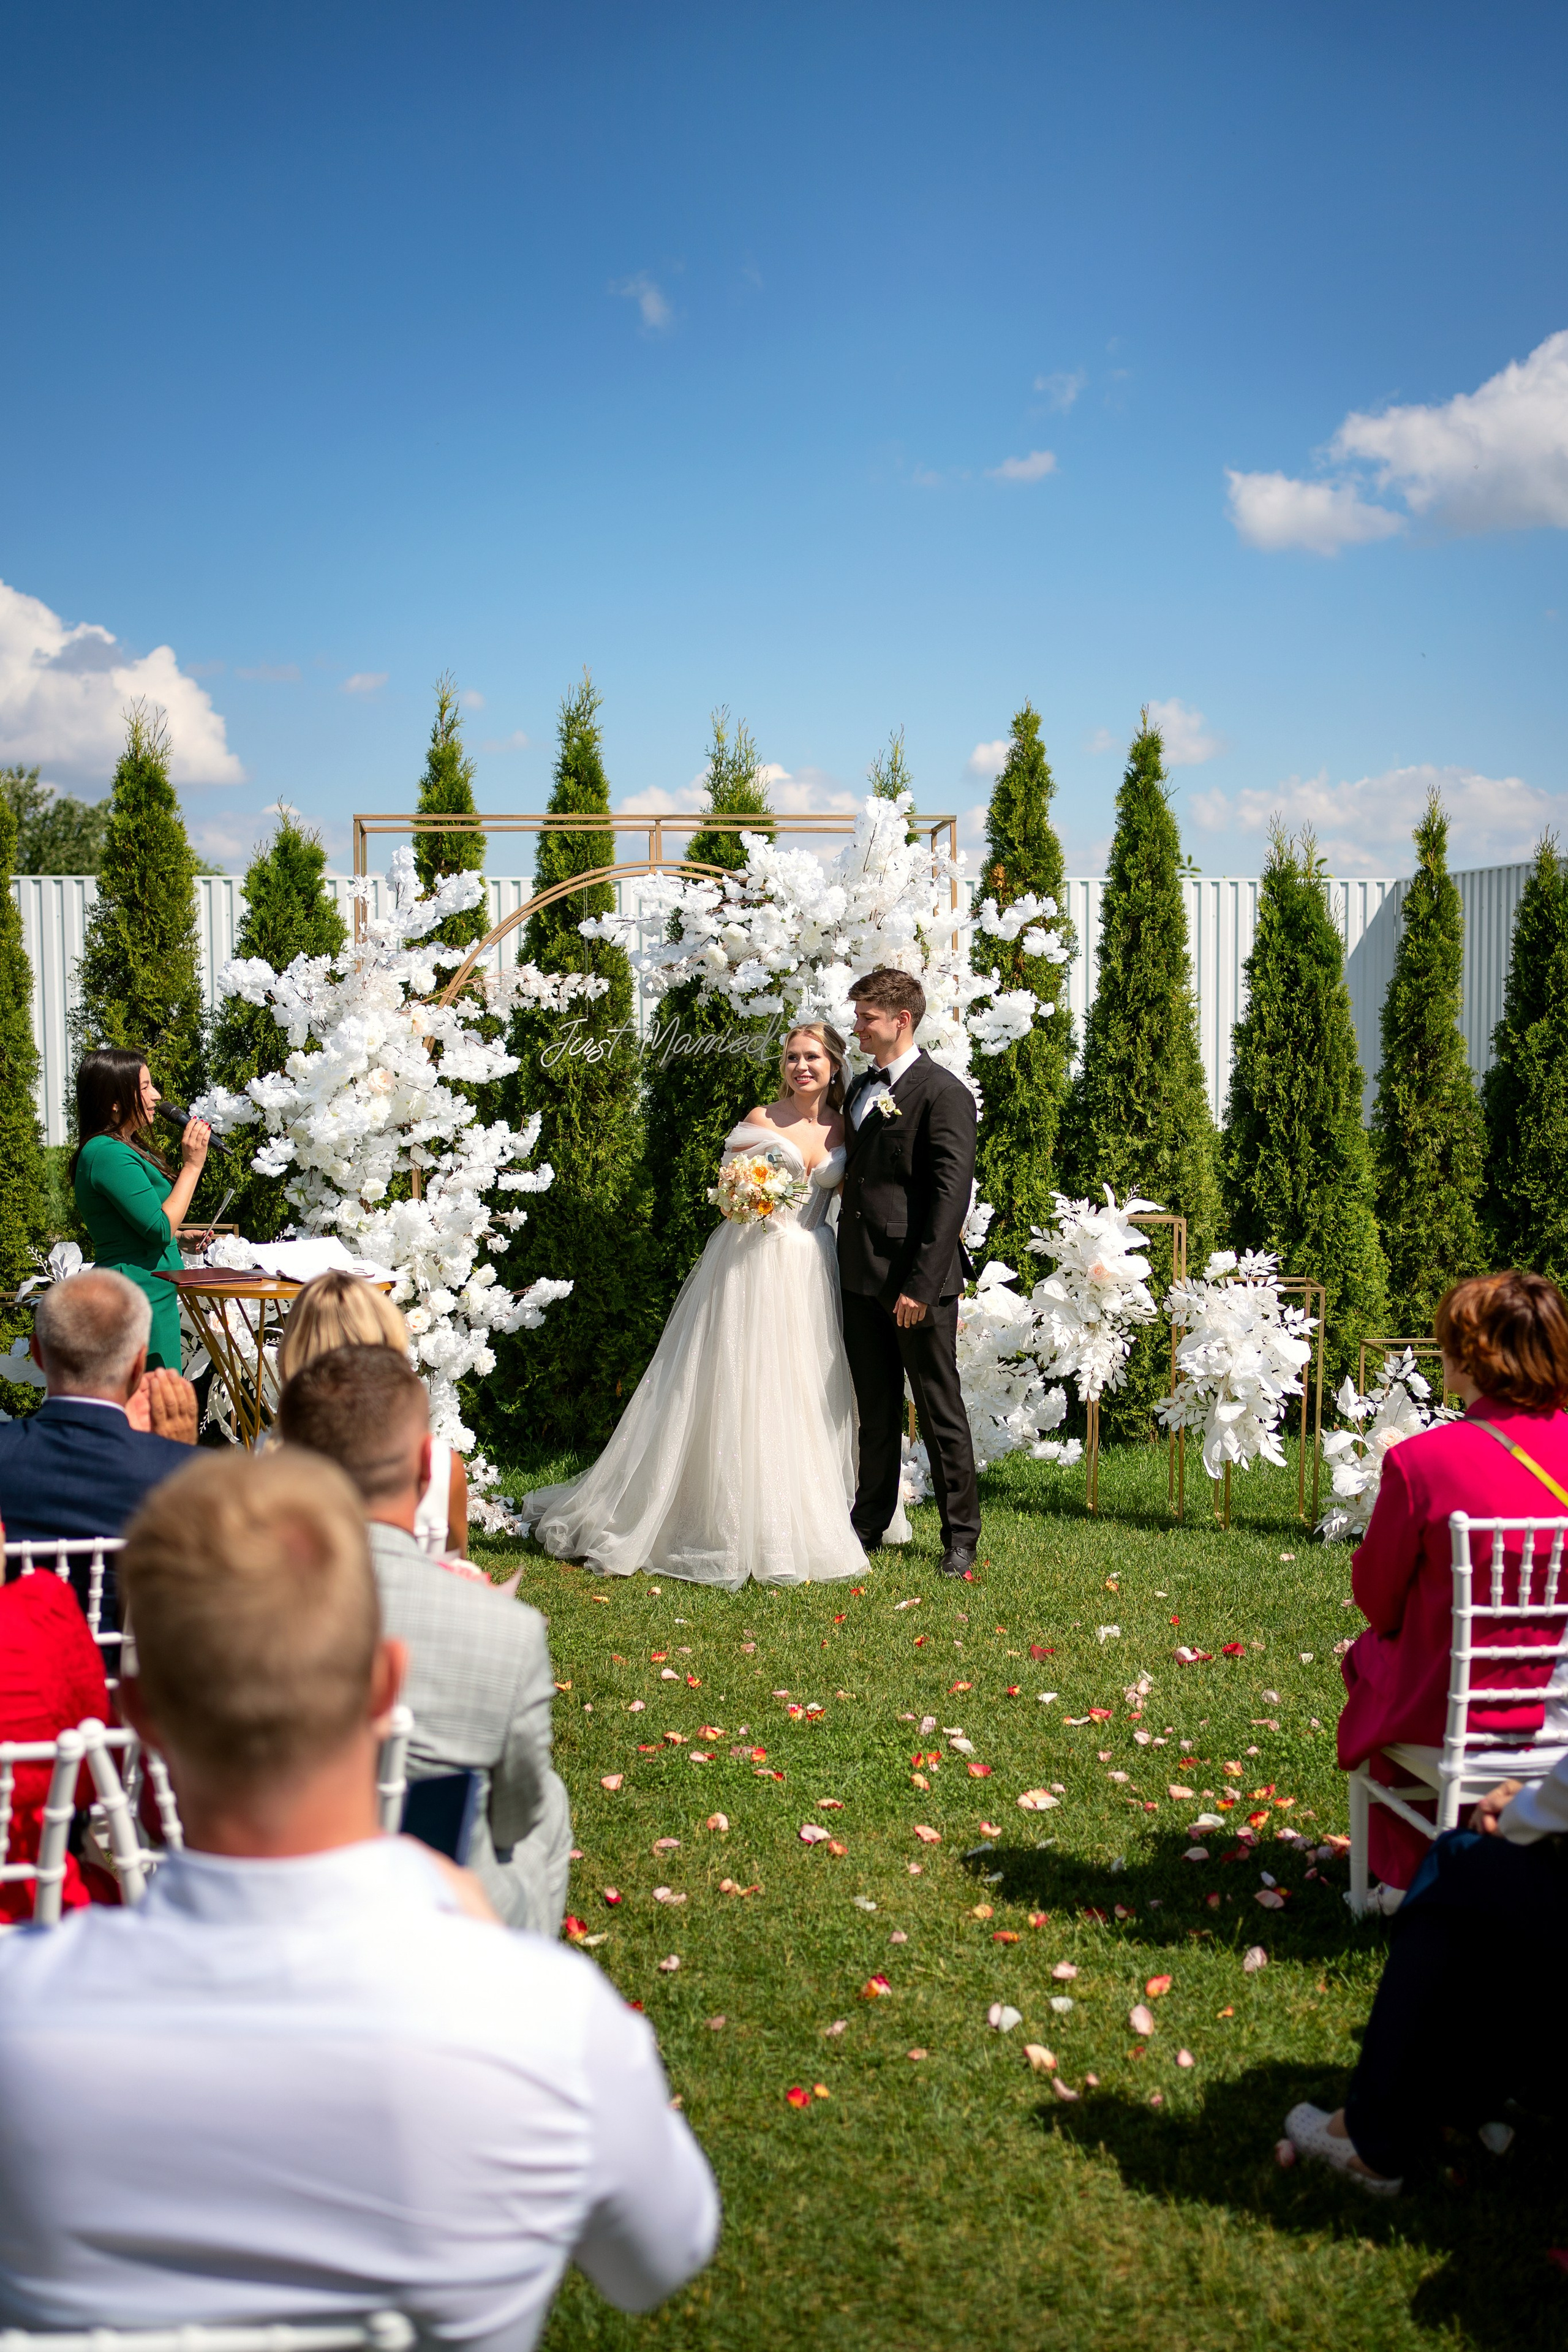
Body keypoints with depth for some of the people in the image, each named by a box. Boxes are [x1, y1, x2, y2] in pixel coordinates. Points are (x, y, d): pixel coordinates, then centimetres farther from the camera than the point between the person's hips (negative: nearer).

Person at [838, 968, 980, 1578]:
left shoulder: (944, 1093, -10)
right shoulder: (861, 1087, 15)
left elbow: (951, 1195, -16)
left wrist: (921, 1284, -20)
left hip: (917, 1276, -7)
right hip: (862, 1275, 7)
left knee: (940, 1410, 3)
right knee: (875, 1408, 15)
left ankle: (961, 1536, 13)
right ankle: (870, 1524, 24)